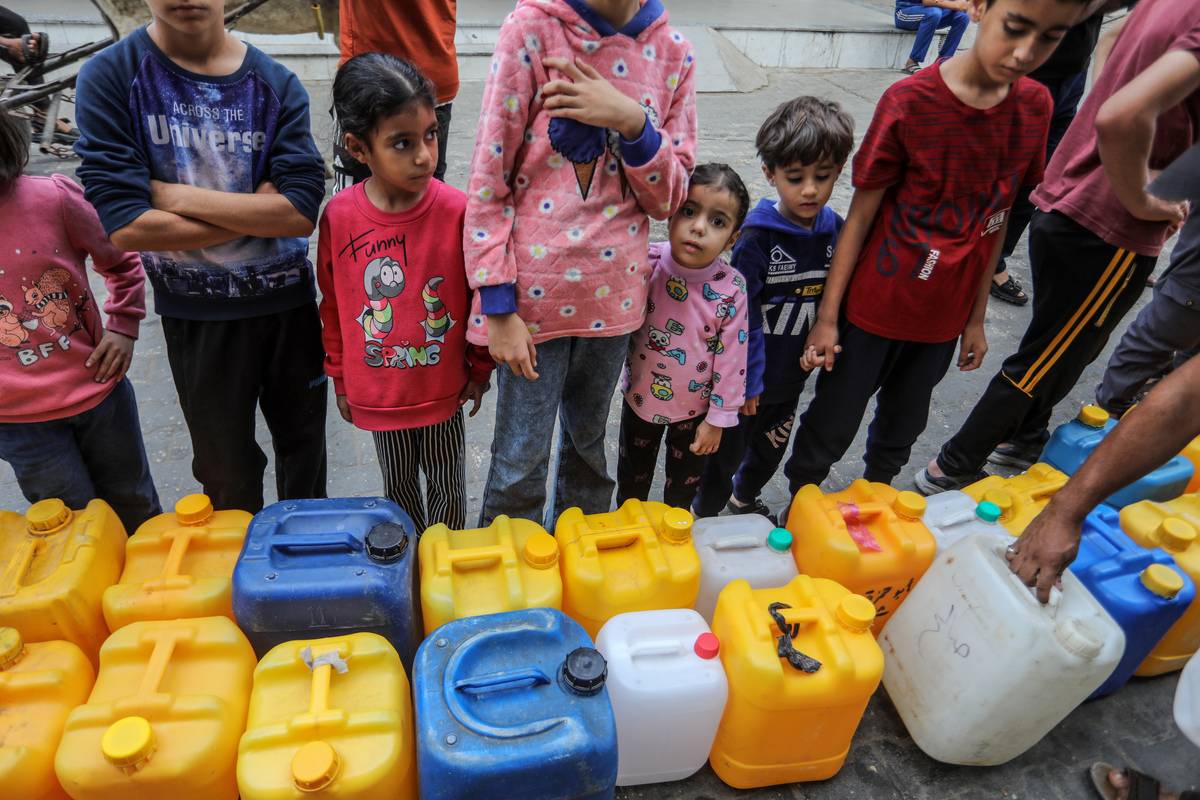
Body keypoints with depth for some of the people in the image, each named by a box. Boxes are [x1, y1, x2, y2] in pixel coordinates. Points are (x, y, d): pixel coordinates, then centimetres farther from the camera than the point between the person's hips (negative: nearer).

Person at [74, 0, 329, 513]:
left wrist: (177, 195, -18)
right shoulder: (109, 76, -10)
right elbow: (125, 225, -17)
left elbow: (302, 211, -16)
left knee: (304, 443, 19)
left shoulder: (275, 83, -6)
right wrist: (256, 213, -15)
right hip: (198, 316, -1)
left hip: (289, 301, 2)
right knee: (228, 475, 14)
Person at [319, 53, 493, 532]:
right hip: (378, 393, 2)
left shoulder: (455, 211, -19)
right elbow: (333, 305, 0)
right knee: (398, 485, 23)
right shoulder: (338, 218, -13)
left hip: (444, 387, -1)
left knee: (446, 484, 19)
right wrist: (340, 378, 8)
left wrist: (479, 368, 1)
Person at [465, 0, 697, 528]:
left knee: (588, 440, 22)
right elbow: (489, 179, -10)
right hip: (534, 289, -3)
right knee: (520, 459, 7)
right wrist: (498, 308, -12)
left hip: (613, 289, 4)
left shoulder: (672, 52, 1)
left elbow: (669, 198, 1)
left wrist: (634, 122, -18)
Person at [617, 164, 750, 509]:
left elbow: (731, 359, -14)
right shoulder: (646, 263, -21)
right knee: (633, 480, 25)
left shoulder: (732, 289, -22)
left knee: (684, 487, 23)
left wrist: (719, 418, -9)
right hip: (640, 398, 1)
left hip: (695, 408, -1)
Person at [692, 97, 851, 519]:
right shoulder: (757, 237, -23)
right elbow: (741, 314, -21)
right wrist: (747, 378, -19)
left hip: (793, 373, 6)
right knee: (727, 453, 13)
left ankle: (744, 499, 54)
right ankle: (705, 516, 38)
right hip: (749, 376, -6)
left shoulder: (834, 229, -4)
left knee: (770, 450, 26)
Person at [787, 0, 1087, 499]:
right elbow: (860, 215, -13)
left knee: (902, 429, 22)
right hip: (873, 309, -4)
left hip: (944, 316, 5)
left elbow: (996, 220, 5)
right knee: (832, 429, 9)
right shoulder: (909, 102, -18)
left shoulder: (1035, 107, -3)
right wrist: (827, 316, -11)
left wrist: (976, 317, 9)